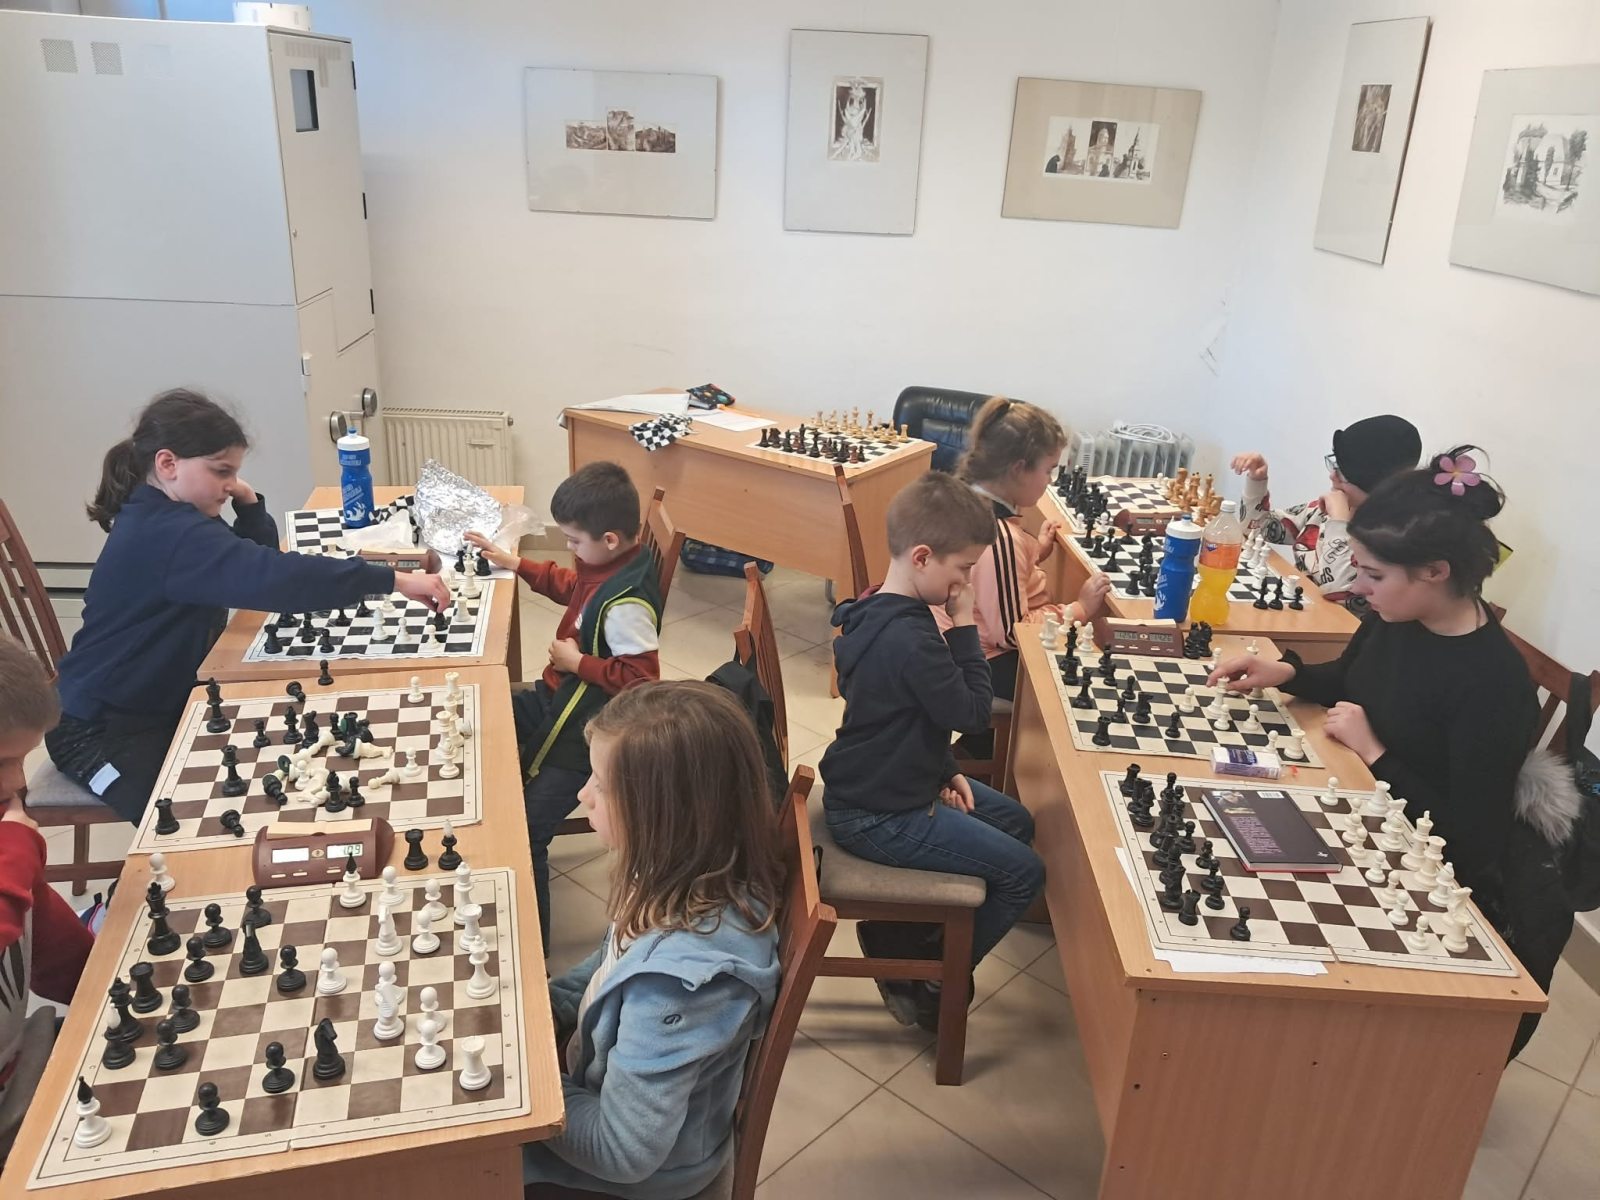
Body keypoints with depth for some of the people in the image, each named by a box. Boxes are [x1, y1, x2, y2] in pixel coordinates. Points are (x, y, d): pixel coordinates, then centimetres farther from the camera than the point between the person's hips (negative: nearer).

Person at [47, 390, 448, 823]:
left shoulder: (165, 519, 3)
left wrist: (248, 503, -10)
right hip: (101, 730, -10)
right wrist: (392, 581, -43)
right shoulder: (166, 535, -29)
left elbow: (256, 561, 9)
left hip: (162, 703, 10)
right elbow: (271, 577, -42)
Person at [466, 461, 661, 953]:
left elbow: (640, 678, -28)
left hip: (584, 728, -10)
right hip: (557, 696, 10)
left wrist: (578, 662, -20)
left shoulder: (627, 603, -29)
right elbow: (569, 586, 22)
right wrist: (514, 563, 19)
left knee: (524, 832, -12)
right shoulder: (604, 565, -1)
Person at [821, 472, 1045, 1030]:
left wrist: (944, 771, 5)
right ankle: (921, 979, 13)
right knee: (1023, 872, -2)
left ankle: (897, 930, 22)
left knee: (1016, 822, 20)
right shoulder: (909, 638, -31)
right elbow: (972, 712, -20)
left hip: (874, 784, 10)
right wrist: (964, 626, -16)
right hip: (878, 817, -10)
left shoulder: (875, 610, 2)